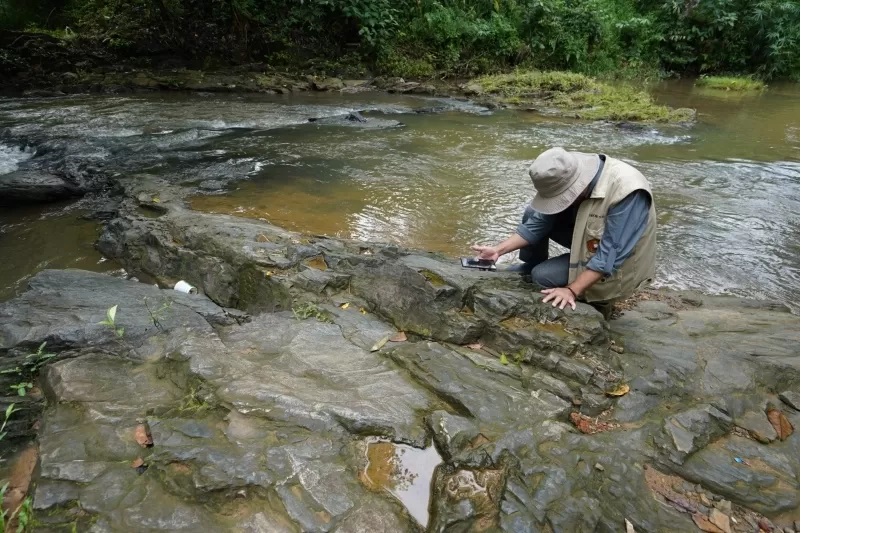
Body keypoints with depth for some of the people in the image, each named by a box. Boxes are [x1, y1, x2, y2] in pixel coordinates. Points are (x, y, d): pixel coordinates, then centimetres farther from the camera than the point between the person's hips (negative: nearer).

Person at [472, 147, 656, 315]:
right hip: (590, 238, 7)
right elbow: (539, 222, -9)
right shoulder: (572, 178, -15)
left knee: (543, 277, -17)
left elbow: (609, 257, -32)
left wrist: (572, 290, -34)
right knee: (532, 214, -5)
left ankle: (599, 299, 4)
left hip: (616, 264, -6)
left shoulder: (625, 191, -36)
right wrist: (498, 250, -15)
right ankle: (530, 267, 16)